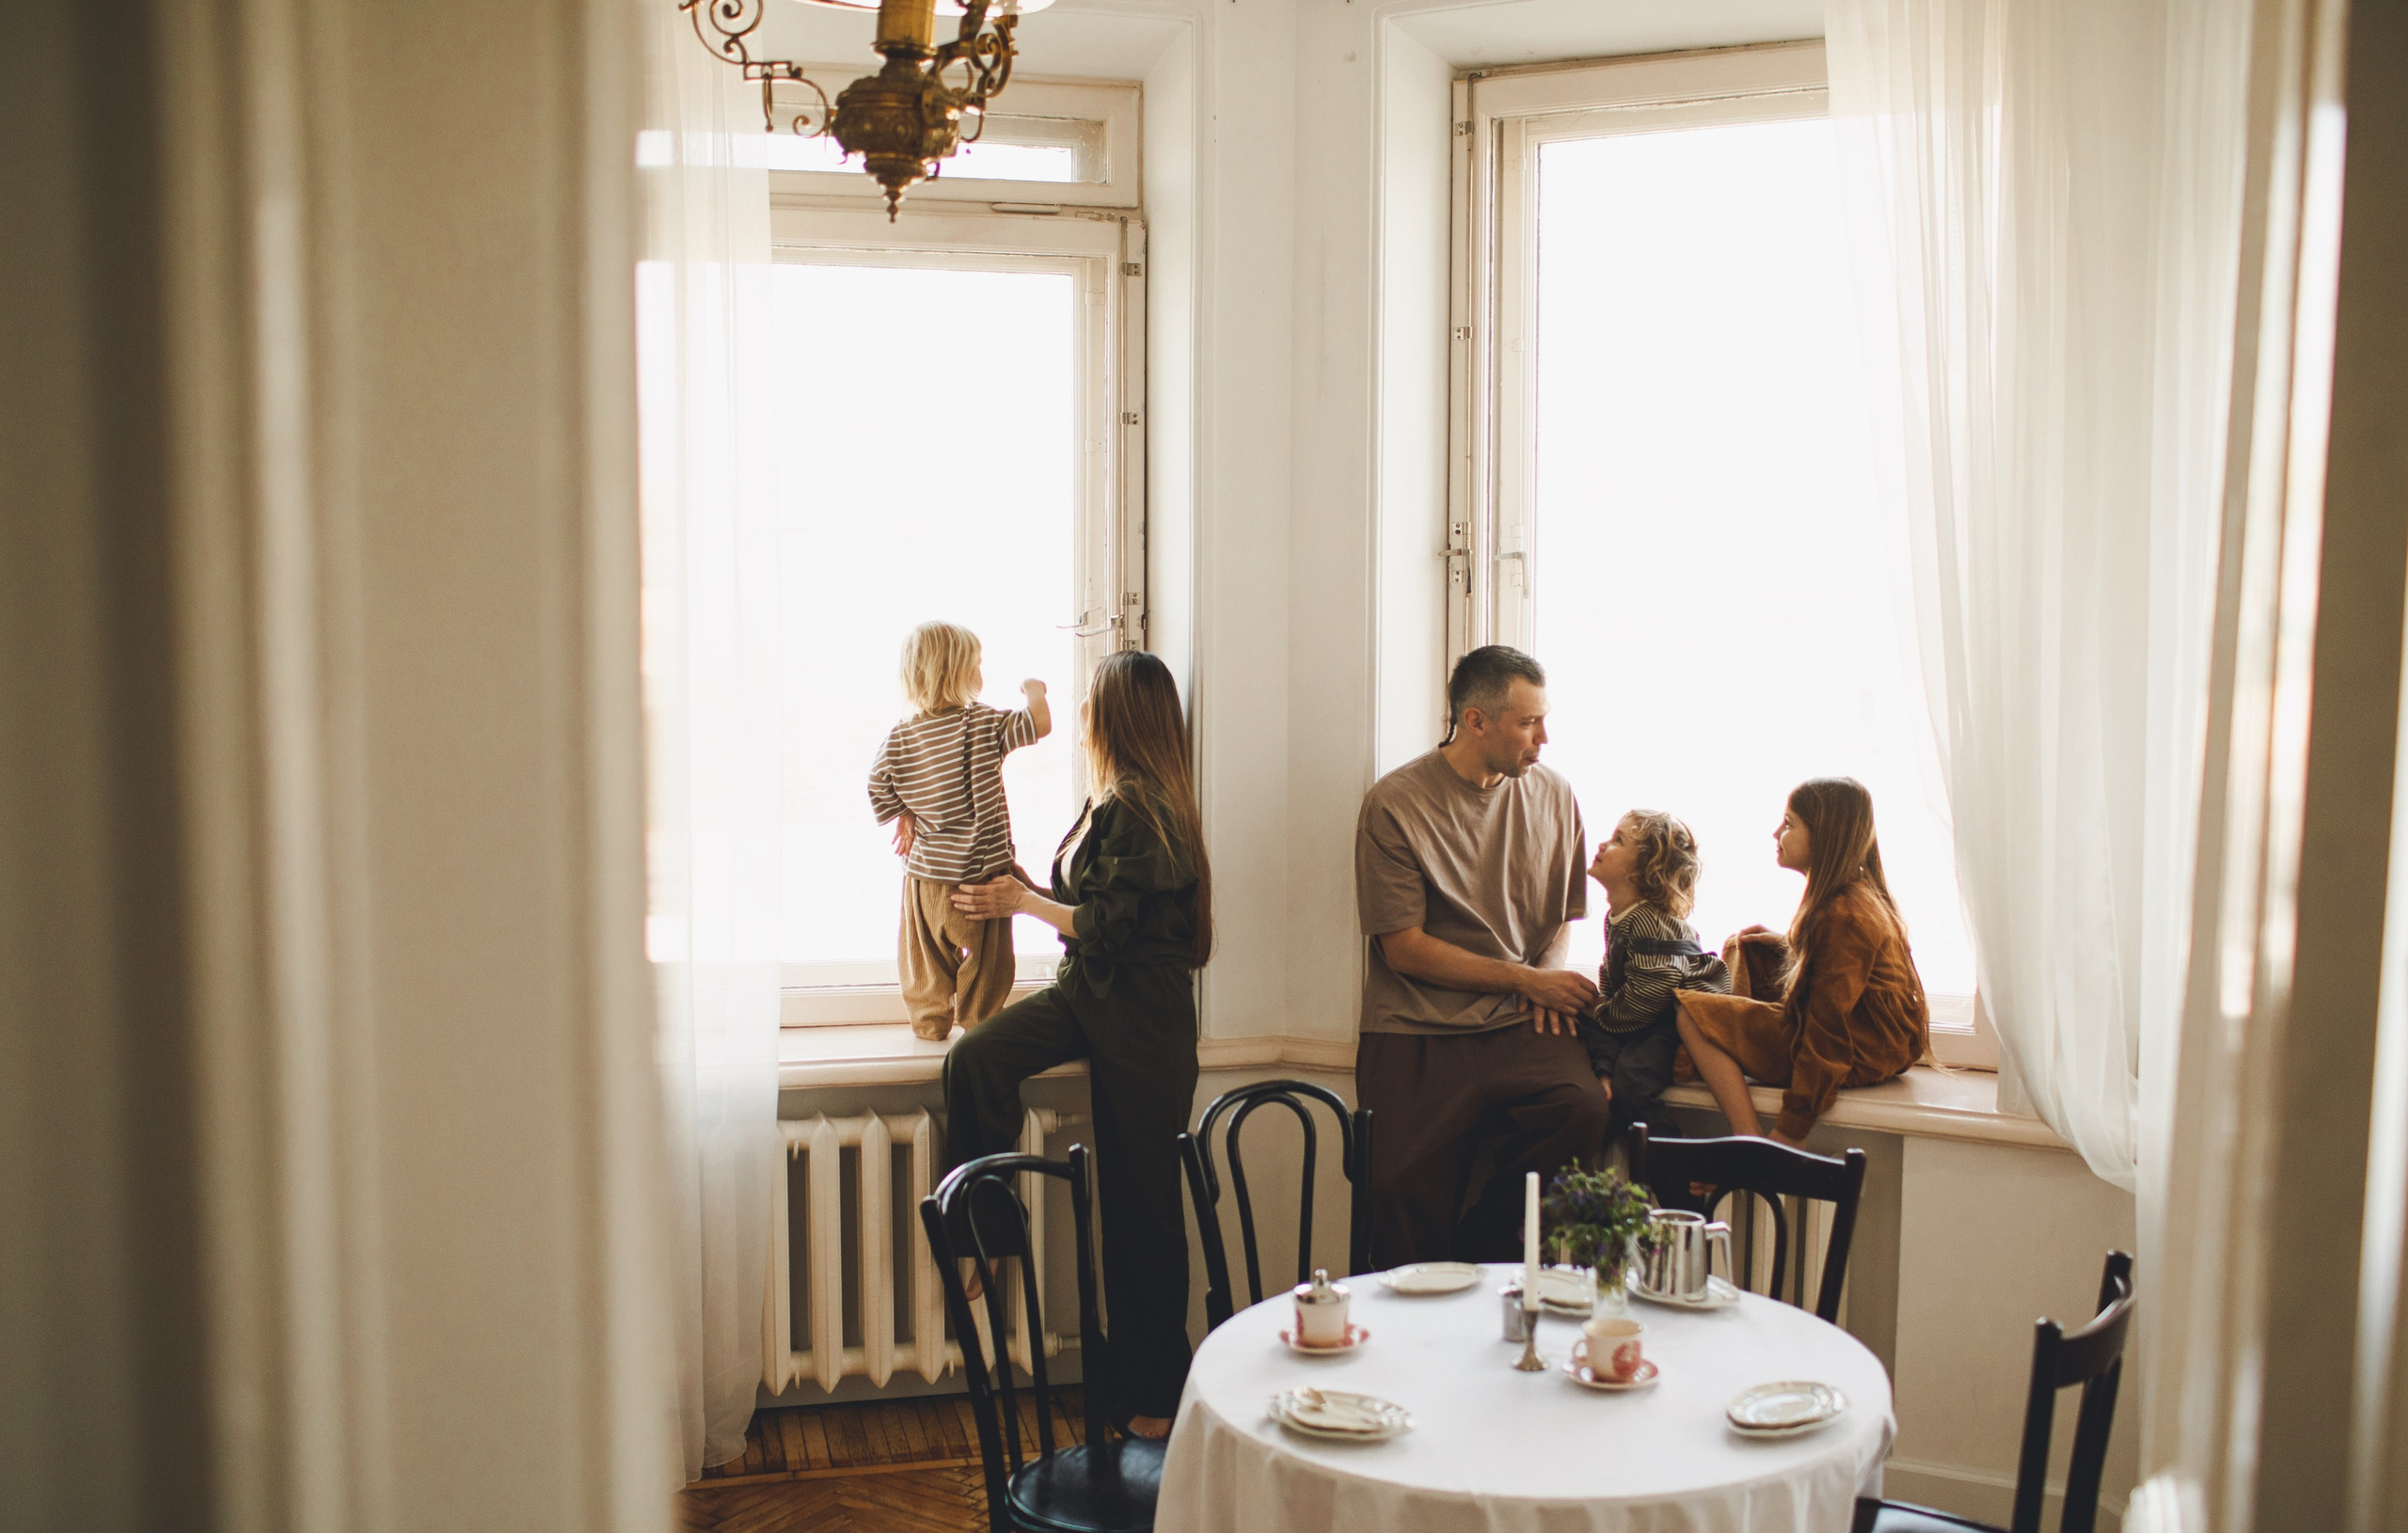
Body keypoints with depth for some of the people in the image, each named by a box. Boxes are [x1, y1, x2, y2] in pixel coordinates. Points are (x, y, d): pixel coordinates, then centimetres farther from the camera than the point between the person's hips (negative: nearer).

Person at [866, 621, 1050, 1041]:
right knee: (986, 956, 13)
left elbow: (880, 792, 3)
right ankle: (977, 1019, 22)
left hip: (924, 873, 4)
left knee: (925, 953, 18)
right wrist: (1034, 692, 2)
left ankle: (929, 1019, 27)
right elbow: (1040, 723, -17)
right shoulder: (983, 723, -15)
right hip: (982, 870, -3)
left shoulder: (899, 736, -3)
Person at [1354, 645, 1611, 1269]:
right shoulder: (1395, 804, -3)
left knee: (1582, 1110, -28)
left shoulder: (1554, 796, 11)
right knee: (1405, 1198, -18)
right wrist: (1524, 978, -7)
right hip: (1415, 1035, -3)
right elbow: (1405, 948, -5)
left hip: (1520, 1028, 3)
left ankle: (1478, 1262, -8)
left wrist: (1550, 971, 0)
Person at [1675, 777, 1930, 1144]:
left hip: (1860, 1058, -11)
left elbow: (1828, 1033, -26)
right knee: (1738, 948, 19)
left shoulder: (1843, 915, -25)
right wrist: (1784, 943, 9)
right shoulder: (1857, 891, 6)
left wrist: (1790, 1131, -24)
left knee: (1692, 1014, -16)